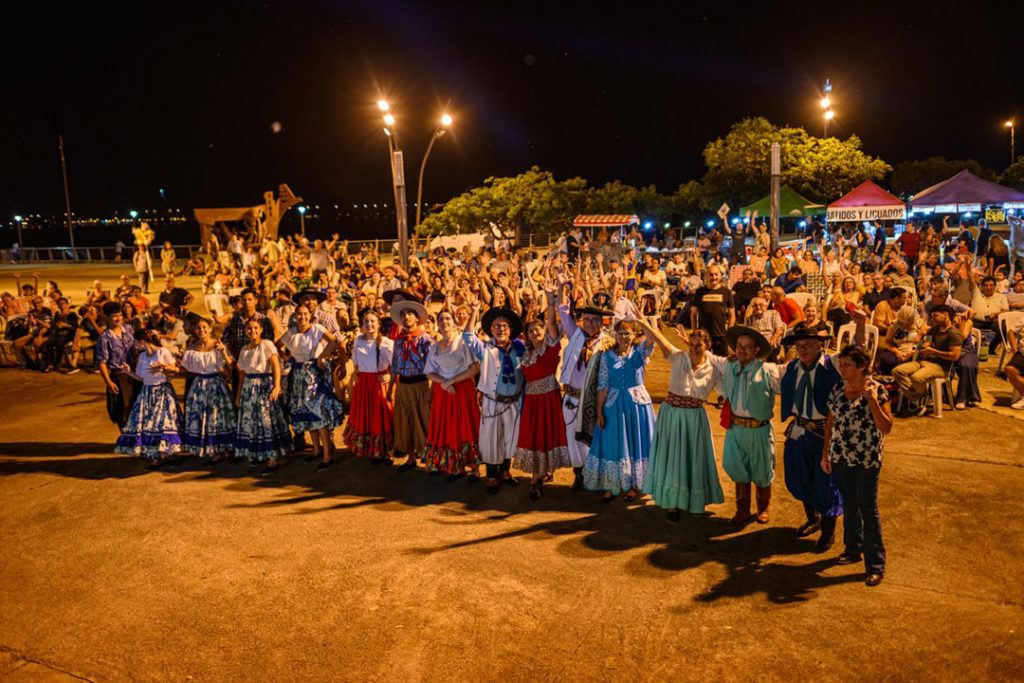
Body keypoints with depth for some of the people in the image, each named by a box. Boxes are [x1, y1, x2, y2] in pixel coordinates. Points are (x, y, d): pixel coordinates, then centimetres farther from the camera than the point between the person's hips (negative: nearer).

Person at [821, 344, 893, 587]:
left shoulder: (875, 390, -14)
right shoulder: (838, 389, 2)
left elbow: (886, 428, -19)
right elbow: (830, 422, 10)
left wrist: (872, 400, -29)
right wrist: (825, 453, 11)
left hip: (866, 460, -5)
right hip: (841, 457, 5)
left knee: (868, 510, 0)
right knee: (849, 506, 18)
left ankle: (876, 565, 9)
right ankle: (853, 548, 36)